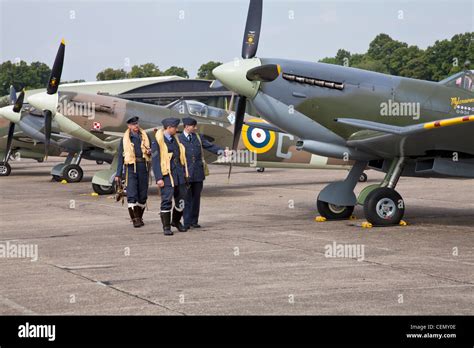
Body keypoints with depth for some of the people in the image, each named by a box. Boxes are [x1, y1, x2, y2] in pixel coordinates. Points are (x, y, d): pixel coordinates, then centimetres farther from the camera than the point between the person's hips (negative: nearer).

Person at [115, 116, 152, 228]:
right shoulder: (125, 139, 5)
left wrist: (149, 152, -7)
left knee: (143, 195, 6)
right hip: (131, 168, -3)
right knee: (132, 195, -11)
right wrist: (118, 174, 4)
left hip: (143, 167, 3)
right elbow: (120, 157, 7)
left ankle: (139, 218, 19)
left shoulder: (145, 137, 12)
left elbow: (151, 151, 19)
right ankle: (135, 220, -10)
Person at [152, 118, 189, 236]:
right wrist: (159, 178, -17)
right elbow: (155, 161, -11)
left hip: (179, 174, 7)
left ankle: (176, 221, 30)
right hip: (167, 175, -7)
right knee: (166, 201, -6)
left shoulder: (175, 139, 14)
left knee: (181, 200, 9)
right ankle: (166, 227, 2)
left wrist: (185, 173, 16)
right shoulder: (158, 142, -8)